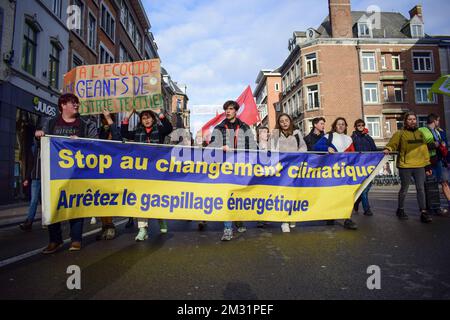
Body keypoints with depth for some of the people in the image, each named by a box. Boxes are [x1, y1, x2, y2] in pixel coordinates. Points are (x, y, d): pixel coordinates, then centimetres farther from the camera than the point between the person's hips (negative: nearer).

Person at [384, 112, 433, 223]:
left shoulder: (420, 133, 14)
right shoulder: (400, 134, 0)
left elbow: (425, 150, 15)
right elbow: (393, 143, -12)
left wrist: (427, 164, 12)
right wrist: (388, 149, -35)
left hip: (420, 166, 4)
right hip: (405, 166, -4)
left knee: (421, 189, 2)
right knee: (404, 189, 6)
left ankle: (423, 212, 7)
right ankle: (400, 210, 21)